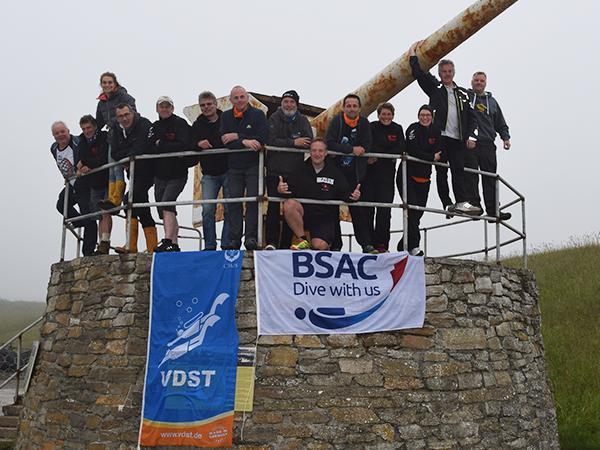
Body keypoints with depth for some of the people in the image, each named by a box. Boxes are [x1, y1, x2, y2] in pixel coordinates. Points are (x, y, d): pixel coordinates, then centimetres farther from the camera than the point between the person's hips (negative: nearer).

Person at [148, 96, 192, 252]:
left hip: (177, 175, -7)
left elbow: (184, 146, -18)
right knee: (165, 211, 8)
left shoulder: (180, 124, -5)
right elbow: (149, 148, 5)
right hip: (160, 175, 7)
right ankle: (174, 245, 15)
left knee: (166, 203, -23)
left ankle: (167, 241, -29)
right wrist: (170, 148, -11)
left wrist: (161, 145, -12)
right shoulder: (155, 127, 14)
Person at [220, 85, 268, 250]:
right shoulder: (226, 117, 9)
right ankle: (234, 239, 1)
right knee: (234, 201, -1)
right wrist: (244, 141, -19)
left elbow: (262, 137, -13)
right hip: (234, 166, 3)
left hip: (253, 164, -2)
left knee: (253, 201, -9)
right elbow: (224, 140, -5)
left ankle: (251, 237, -8)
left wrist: (237, 136, -13)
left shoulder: (258, 115, 2)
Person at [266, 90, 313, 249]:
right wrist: (293, 142, -18)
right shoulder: (274, 118, 3)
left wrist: (283, 143, -16)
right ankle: (271, 242, -4)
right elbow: (271, 141, -12)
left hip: (294, 173, 2)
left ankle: (285, 245, 8)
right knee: (273, 206, -6)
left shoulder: (302, 120, 10)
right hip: (274, 171, -2)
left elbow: (309, 142, -4)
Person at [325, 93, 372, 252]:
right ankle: (335, 245, 6)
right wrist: (352, 149, -21)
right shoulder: (336, 121, -5)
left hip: (354, 174, 1)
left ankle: (367, 245, -2)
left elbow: (367, 147, -5)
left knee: (357, 209, 0)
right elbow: (330, 143, -17)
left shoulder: (364, 123, 2)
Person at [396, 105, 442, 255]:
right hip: (408, 176, -6)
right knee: (412, 208, -16)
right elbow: (413, 151, -17)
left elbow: (438, 152, 1)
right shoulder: (413, 129, -7)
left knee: (418, 212, 6)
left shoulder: (436, 132, 8)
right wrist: (432, 157, -14)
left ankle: (403, 245, 17)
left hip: (424, 178, 6)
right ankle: (414, 246, -17)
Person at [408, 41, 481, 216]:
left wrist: (471, 136, 3)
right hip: (440, 136, -2)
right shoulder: (434, 87, 13)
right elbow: (418, 73, 4)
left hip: (458, 138, 2)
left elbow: (471, 116, 15)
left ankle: (461, 203, -16)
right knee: (441, 172, -2)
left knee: (458, 169, -9)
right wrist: (413, 52, 7)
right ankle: (447, 205, 0)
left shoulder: (462, 93, 19)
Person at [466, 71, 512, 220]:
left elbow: (501, 124, 25)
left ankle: (493, 209, 2)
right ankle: (474, 205, -6)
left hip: (488, 144, 4)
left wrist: (505, 137, 8)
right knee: (471, 176, -9)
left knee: (490, 178, 1)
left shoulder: (492, 101, 22)